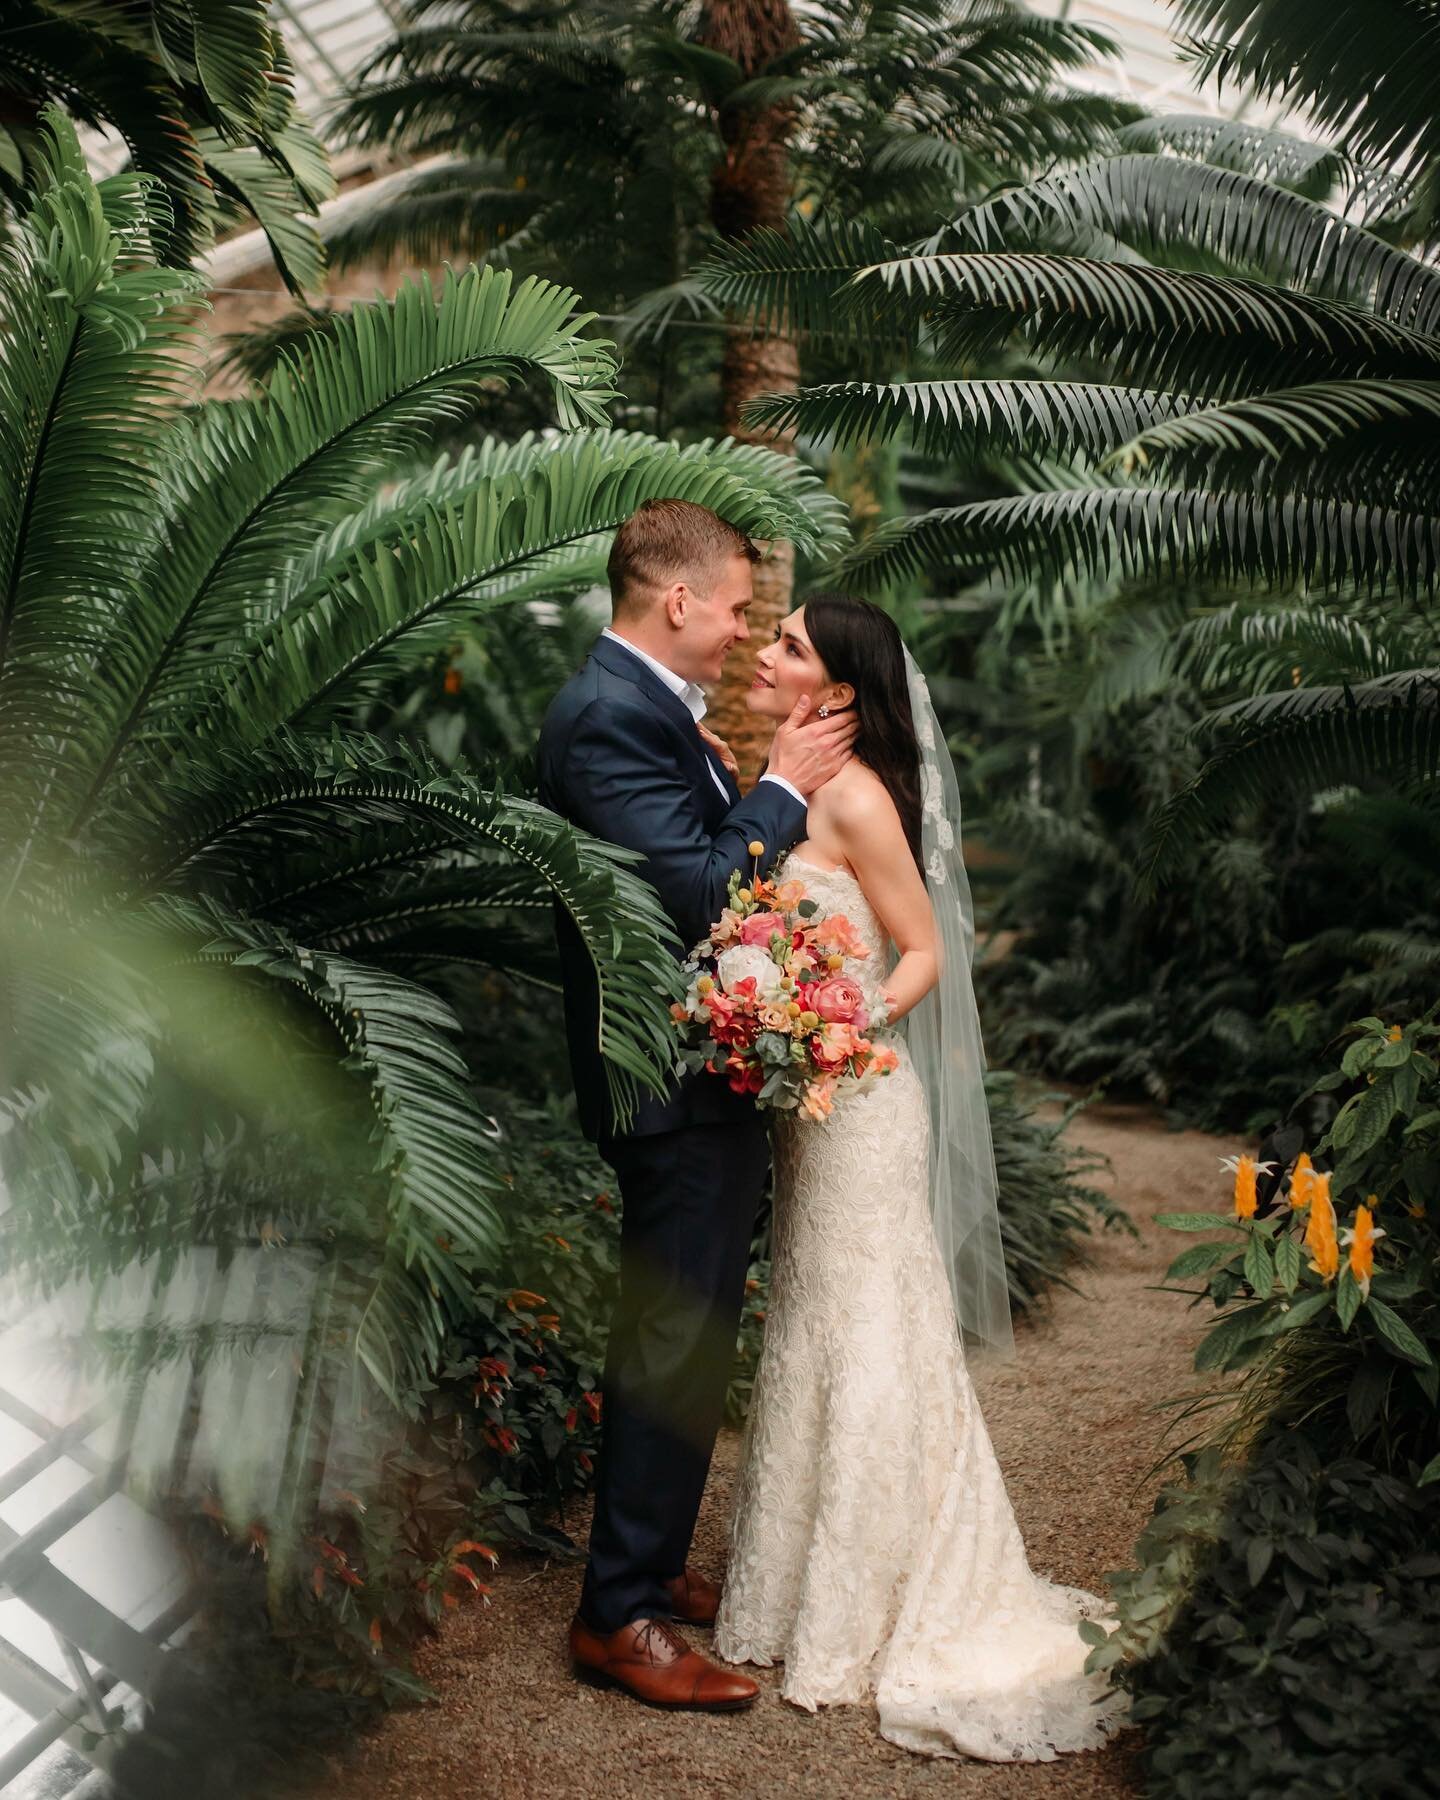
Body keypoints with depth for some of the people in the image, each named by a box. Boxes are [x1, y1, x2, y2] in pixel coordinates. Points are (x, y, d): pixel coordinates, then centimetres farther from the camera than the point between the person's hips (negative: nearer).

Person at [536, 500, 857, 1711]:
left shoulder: (648, 705, 12)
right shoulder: (612, 716, -20)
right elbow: (701, 893, -26)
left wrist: (737, 780, 4)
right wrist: (783, 786, -16)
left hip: (699, 1072, 11)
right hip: (675, 1078, -11)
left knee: (683, 1334, 20)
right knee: (677, 1341, -3)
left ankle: (648, 1560, 34)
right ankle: (620, 1615, 8)